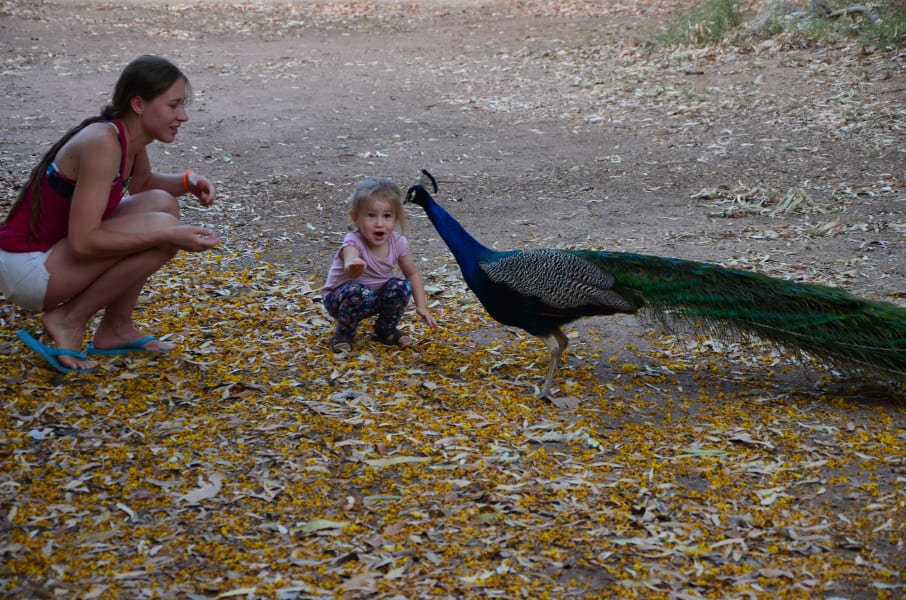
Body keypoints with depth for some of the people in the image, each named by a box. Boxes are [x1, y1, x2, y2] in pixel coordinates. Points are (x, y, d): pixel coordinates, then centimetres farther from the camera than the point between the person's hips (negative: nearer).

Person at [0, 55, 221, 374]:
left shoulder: (130, 134, 3)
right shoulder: (103, 144, -24)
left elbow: (141, 183, 26)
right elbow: (83, 241, -27)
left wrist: (188, 180, 6)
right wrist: (169, 236, -26)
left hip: (54, 252, 9)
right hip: (27, 269, -9)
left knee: (162, 204, 6)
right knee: (160, 227, -20)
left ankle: (116, 328, 11)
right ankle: (69, 321, -6)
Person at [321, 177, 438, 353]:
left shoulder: (398, 242, -14)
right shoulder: (354, 242, -30)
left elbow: (413, 274, 2)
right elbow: (350, 268, -53)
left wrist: (422, 306, -8)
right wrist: (354, 267, -78)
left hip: (376, 297, 5)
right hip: (340, 298, -5)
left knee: (402, 286, -22)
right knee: (358, 293, -36)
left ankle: (386, 329, 4)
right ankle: (344, 333, -8)